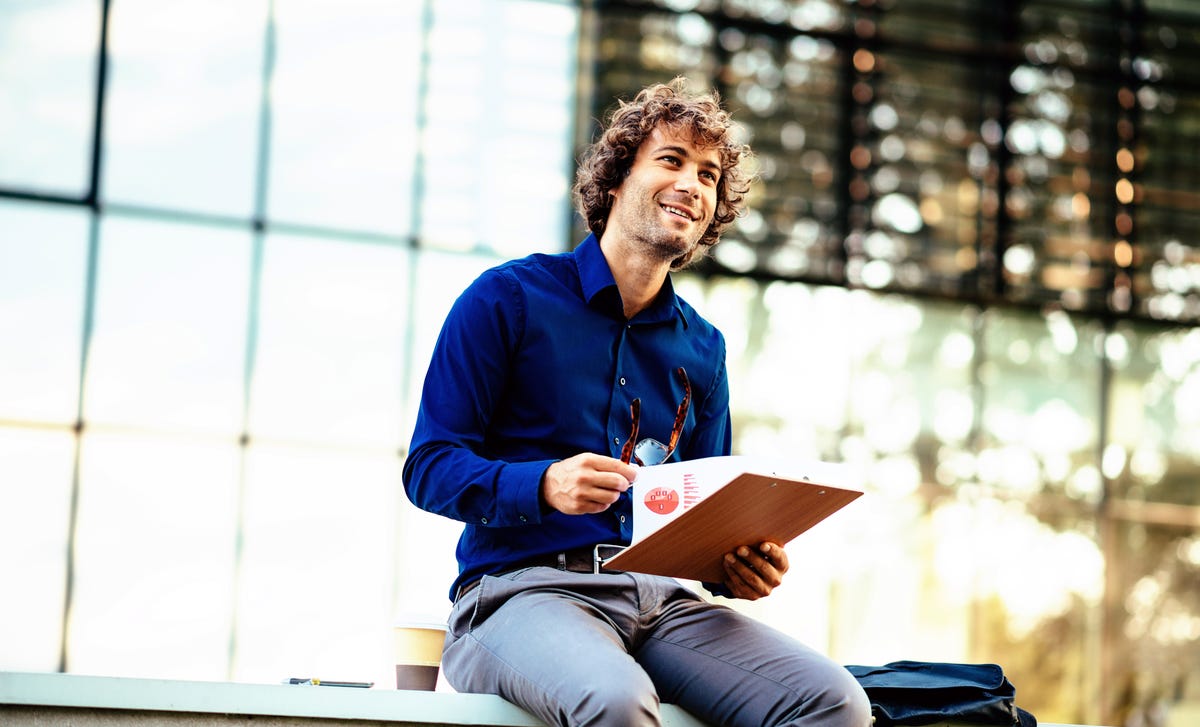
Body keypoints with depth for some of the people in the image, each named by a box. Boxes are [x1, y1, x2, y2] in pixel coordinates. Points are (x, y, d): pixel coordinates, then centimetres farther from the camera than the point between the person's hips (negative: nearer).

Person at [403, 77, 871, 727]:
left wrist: (739, 568, -1)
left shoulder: (702, 347, 19)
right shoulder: (509, 298, 4)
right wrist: (543, 486, -21)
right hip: (521, 590, -5)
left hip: (659, 599, 5)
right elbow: (428, 468, -2)